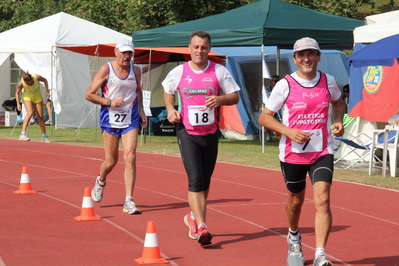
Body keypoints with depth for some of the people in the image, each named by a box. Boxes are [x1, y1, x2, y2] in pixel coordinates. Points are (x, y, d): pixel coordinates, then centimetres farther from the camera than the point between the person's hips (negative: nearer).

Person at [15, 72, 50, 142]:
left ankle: (44, 136, 13)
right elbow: (17, 93, -10)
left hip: (37, 96, 3)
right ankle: (23, 134, -36)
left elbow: (45, 80, -4)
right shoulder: (21, 83, -28)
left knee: (40, 116, 0)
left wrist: (47, 90, -9)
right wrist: (18, 104, -19)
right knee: (30, 113, -28)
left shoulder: (37, 77, -27)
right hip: (27, 96, -3)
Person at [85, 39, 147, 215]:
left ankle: (129, 201, -10)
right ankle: (101, 181, 40)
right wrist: (109, 102, -16)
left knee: (130, 157, -11)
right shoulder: (106, 70, -7)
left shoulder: (136, 71, 5)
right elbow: (89, 95, -5)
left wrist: (141, 110, 12)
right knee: (111, 161, 5)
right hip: (110, 120, -2)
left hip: (130, 121, 2)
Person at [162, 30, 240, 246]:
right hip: (187, 132, -2)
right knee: (195, 180, -15)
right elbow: (167, 91, 18)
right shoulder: (178, 72, 0)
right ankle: (201, 226, -18)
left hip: (210, 133, 2)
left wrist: (220, 99, -19)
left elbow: (235, 96, 2)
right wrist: (170, 109, -1)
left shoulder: (219, 71, -1)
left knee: (205, 181, 14)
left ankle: (193, 216, 38)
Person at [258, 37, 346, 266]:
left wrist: (339, 121, 1)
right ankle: (294, 237, 47)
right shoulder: (285, 85, -9)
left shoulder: (328, 82, 0)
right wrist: (288, 131, -20)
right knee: (296, 201, 16)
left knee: (322, 200, -16)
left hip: (322, 152, 1)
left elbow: (338, 102, 22)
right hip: (293, 153, -1)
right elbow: (264, 117, -5)